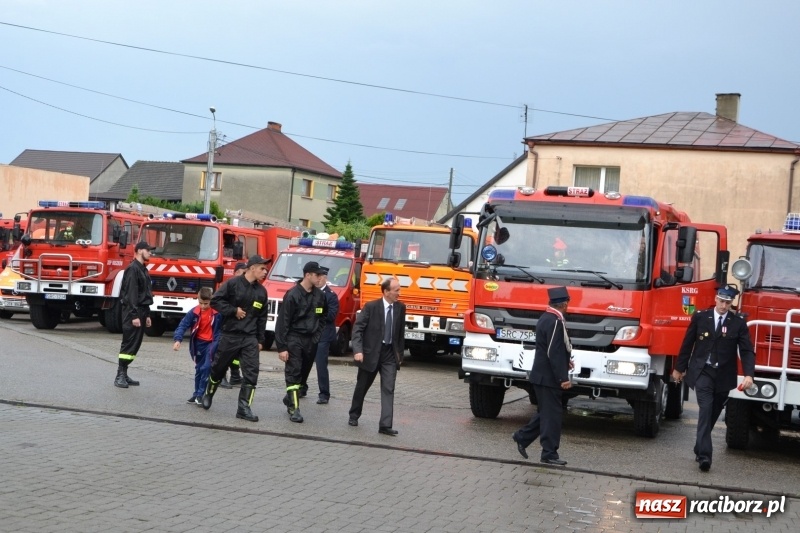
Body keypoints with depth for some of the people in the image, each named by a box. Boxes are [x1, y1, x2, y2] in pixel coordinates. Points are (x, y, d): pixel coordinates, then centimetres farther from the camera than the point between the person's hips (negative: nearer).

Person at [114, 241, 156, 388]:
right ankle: (120, 376, -7)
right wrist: (134, 315, -22)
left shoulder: (143, 270, 18)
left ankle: (124, 374, 13)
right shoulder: (132, 269, -12)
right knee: (129, 344, -9)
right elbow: (131, 293, -18)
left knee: (135, 345, 9)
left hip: (141, 311, 9)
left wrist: (147, 315, 19)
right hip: (132, 312, -9)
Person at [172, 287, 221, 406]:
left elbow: (221, 329, -6)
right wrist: (178, 339, -22)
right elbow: (183, 325, -10)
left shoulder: (217, 313, -14)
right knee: (198, 369, 15)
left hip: (211, 343, -4)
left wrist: (217, 344, -10)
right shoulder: (194, 312, -8)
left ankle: (200, 395, -9)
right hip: (199, 343, 4)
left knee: (206, 367, -16)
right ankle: (196, 394, 26)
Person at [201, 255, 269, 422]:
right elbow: (215, 300, -9)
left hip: (250, 338, 4)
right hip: (230, 335, -4)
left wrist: (260, 340, 12)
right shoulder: (233, 283, -8)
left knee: (251, 372, -8)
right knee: (218, 367, 12)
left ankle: (244, 407, -5)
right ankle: (208, 394, 37)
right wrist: (234, 310, -15)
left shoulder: (261, 291, 8)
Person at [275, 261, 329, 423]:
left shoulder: (319, 295, 5)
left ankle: (290, 399, 31)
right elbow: (282, 321, -11)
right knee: (293, 373, -9)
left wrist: (317, 335, 7)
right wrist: (281, 347, -14)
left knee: (303, 373, 11)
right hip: (294, 339, -5)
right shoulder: (292, 295, -12)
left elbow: (323, 317, 19)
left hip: (311, 341, 5)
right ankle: (294, 408, -10)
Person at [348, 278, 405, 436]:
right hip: (370, 353, -3)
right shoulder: (371, 306, -12)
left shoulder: (400, 308, 1)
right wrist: (357, 350, -23)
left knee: (388, 389, -8)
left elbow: (401, 332, 9)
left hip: (390, 354, 3)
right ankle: (354, 415, 34)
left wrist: (400, 354, 9)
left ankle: (385, 425, -12)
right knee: (362, 387, 13)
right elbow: (357, 329, -13)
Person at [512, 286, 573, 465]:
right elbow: (554, 353, -23)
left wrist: (565, 361, 26)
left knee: (547, 412, 19)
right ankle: (549, 454, 2)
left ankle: (522, 437, 25)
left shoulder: (546, 318, 11)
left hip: (542, 375, 10)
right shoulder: (555, 322, -20)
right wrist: (563, 378, -21)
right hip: (549, 377, -10)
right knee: (552, 414, -3)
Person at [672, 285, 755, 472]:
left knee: (713, 414, 11)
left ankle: (700, 449, 28)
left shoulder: (738, 323, 0)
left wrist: (749, 374, -20)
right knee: (706, 410, -17)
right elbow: (687, 343, 8)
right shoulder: (700, 317, 0)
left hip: (723, 376, 2)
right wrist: (679, 368, 12)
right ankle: (704, 455, -24)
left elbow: (747, 351, -6)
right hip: (702, 372, -2)